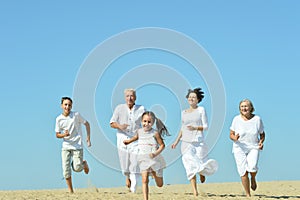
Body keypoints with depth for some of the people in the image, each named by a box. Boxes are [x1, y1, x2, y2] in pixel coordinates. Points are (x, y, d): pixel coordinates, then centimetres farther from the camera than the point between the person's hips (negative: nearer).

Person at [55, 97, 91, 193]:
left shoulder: (76, 115, -6)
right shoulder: (59, 119, -1)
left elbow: (86, 124, 7)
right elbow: (57, 135, 4)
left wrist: (88, 137, 1)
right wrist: (64, 135, -18)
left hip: (77, 146, -2)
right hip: (66, 147, 2)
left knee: (77, 168, -10)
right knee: (66, 169, -7)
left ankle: (84, 164, 26)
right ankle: (70, 191, 6)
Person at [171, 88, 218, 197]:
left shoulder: (201, 110, 1)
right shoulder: (184, 112, 12)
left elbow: (206, 126, -3)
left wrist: (195, 128, -19)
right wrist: (176, 141, 14)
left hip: (199, 142, -2)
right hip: (186, 143, 2)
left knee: (201, 164, 0)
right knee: (190, 167, -9)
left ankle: (202, 172, 39)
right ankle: (195, 191, -8)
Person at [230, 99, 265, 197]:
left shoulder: (257, 119, -2)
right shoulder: (236, 119, -3)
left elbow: (262, 134, 10)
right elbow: (231, 134, 4)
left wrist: (261, 142, -10)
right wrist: (234, 138, -19)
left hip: (253, 148, 0)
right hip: (239, 148, 0)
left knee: (252, 168, -24)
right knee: (243, 172, -7)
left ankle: (253, 179, 13)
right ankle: (248, 195, 8)